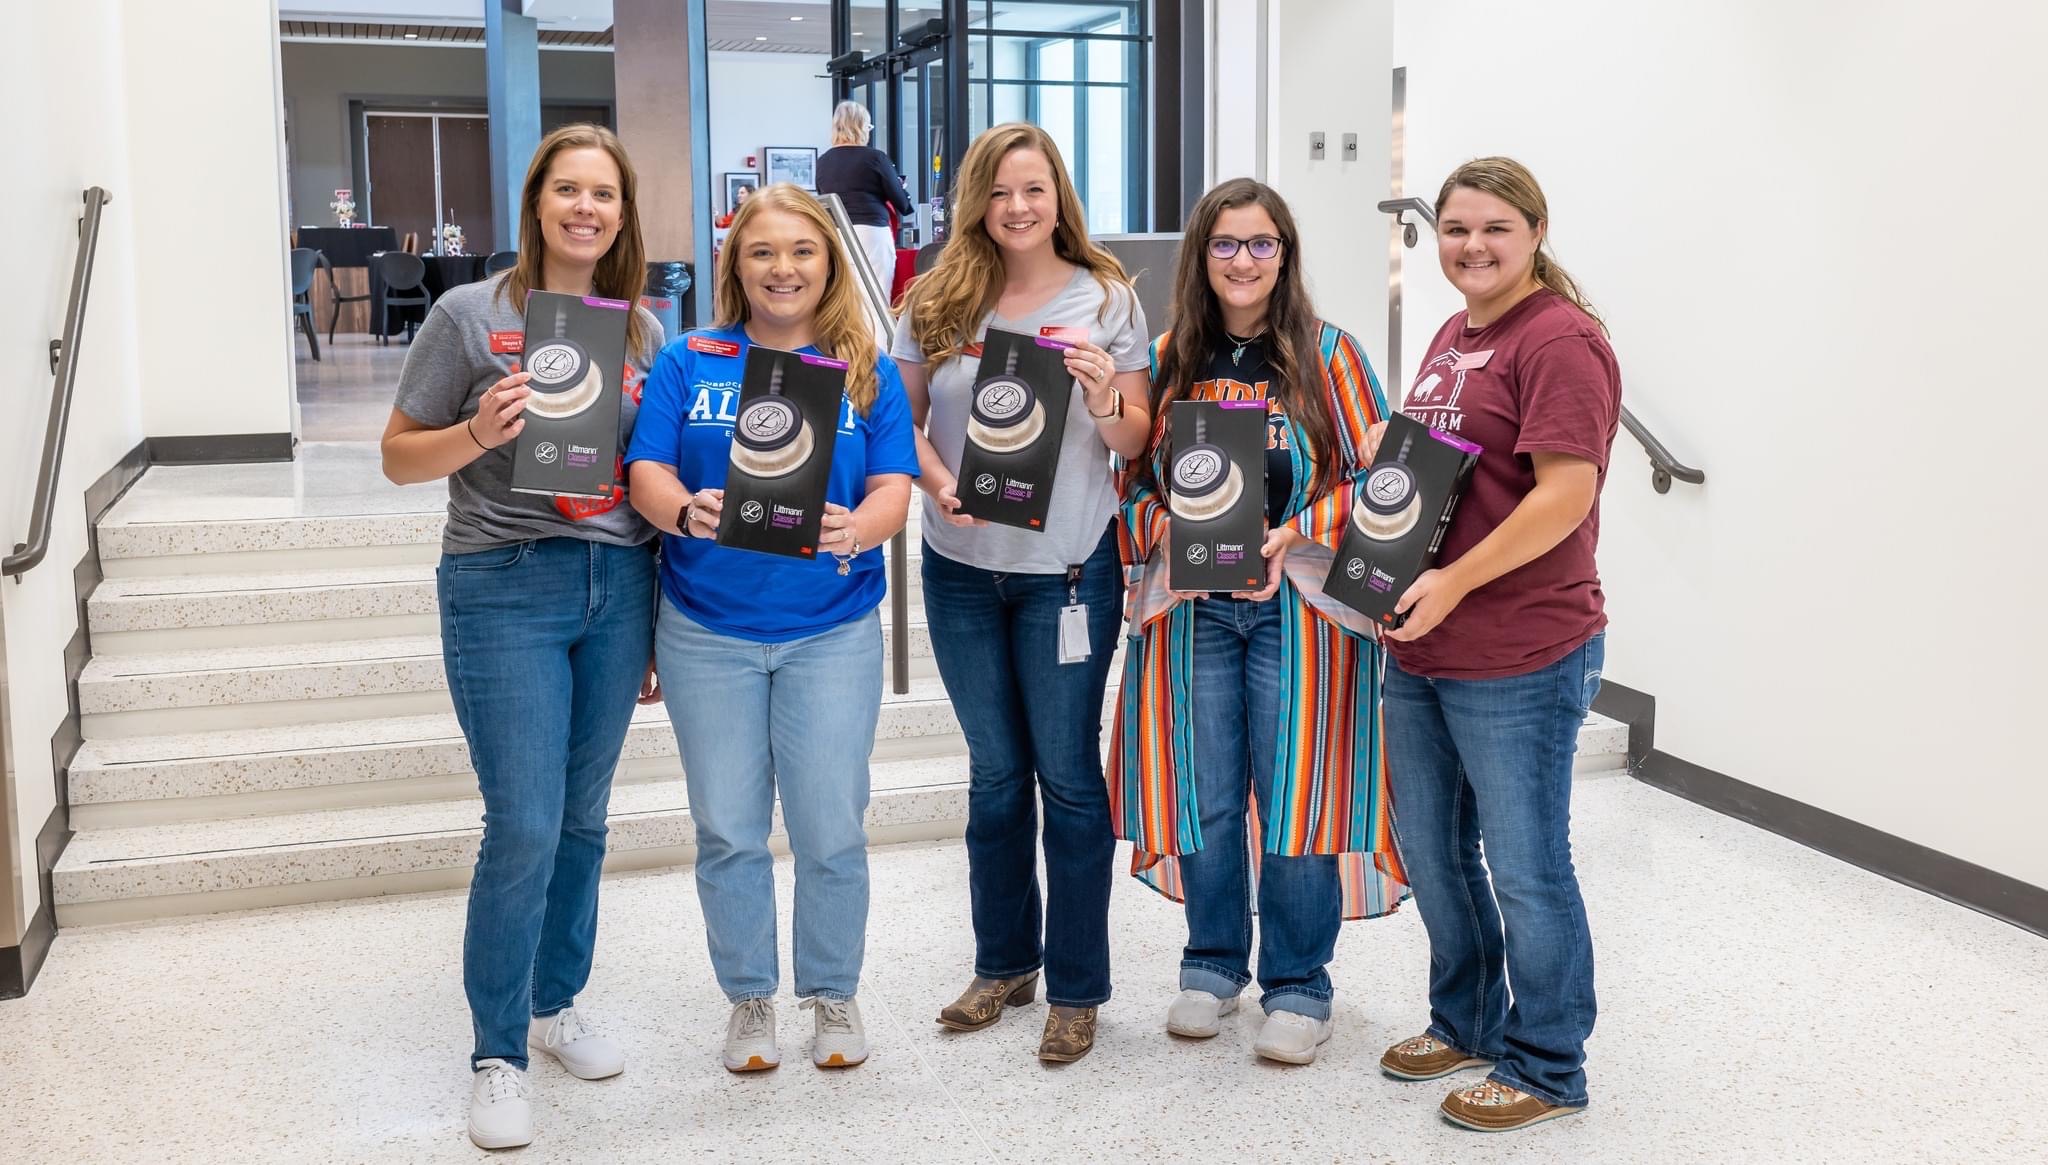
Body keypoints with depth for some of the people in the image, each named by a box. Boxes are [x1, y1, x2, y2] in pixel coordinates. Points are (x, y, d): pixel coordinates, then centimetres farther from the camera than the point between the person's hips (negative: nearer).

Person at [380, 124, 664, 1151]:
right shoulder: (469, 315, -3)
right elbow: (400, 456, 0)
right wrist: (478, 433, -20)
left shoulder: (643, 329, 9)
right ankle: (497, 1057, 9)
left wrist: (661, 623, 12)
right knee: (523, 828, -7)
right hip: (504, 591, -4)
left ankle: (556, 1005, 32)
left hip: (618, 587, 4)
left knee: (583, 817, 13)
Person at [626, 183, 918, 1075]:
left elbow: (893, 490, -3)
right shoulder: (688, 363, 3)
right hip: (709, 632, 1)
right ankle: (750, 999, 26)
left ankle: (834, 996, 24)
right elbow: (646, 474, -3)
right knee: (728, 830, 7)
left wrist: (857, 530, -26)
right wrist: (687, 512, -26)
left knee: (831, 829, 2)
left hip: (832, 632, 0)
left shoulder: (868, 372, 4)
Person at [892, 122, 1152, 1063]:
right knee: (995, 772, 14)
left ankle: (1076, 988, 16)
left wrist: (1106, 398, -22)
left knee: (1068, 773, 3)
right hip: (960, 568, 3)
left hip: (1068, 566, -2)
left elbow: (1135, 441, -1)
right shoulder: (936, 302, 3)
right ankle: (1004, 962, 30)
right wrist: (937, 481, -14)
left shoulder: (1107, 299, -2)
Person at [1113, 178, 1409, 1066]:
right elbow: (1134, 481, 11)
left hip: (1299, 604, -2)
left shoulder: (1329, 356, -1)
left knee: (1295, 790, 0)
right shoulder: (1168, 358, 8)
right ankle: (1213, 966, 26)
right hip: (1193, 604, 3)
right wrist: (1173, 540, -8)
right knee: (1204, 790, 9)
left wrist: (1292, 536, -15)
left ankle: (1298, 985, 15)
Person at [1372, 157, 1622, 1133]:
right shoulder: (1452, 336, 14)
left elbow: (1567, 491, -22)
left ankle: (1545, 1067, 22)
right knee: (1430, 848, 19)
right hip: (1419, 650, 9)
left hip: (1521, 660, -9)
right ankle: (1465, 1023, 39)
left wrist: (1456, 579, -22)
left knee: (1523, 867, 4)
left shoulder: (1560, 339, -14)